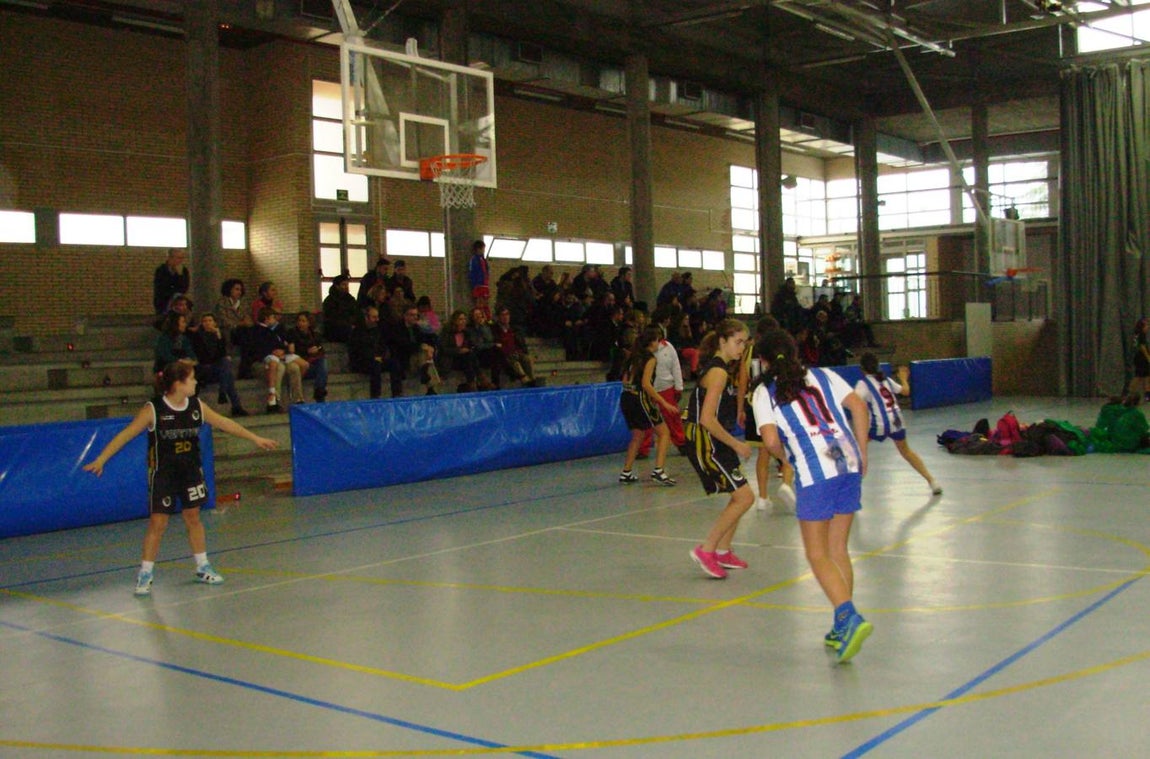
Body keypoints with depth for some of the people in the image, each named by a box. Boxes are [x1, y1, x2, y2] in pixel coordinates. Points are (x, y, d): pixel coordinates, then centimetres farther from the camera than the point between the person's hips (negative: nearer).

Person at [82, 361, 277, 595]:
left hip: (191, 471, 4)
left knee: (193, 518, 12)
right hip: (162, 473, -4)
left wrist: (256, 438, 12)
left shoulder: (197, 406, -2)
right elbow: (126, 435, -15)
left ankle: (203, 567, 23)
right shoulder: (153, 410, -16)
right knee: (157, 523, -2)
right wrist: (100, 460, -21)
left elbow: (225, 423, 8)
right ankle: (145, 574, 9)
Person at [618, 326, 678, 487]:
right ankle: (658, 471, -12)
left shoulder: (635, 356, 15)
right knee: (663, 432, -1)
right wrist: (664, 403, -17)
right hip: (640, 399, -8)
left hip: (626, 398, 8)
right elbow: (646, 384, -17)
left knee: (637, 436, 21)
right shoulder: (650, 358, -7)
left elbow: (625, 380, 15)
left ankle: (626, 472, 21)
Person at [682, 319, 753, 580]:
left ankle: (723, 552, 27)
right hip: (706, 445, -10)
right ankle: (705, 550, -2)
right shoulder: (718, 371, -18)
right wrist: (736, 445, -18)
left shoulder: (721, 368, 13)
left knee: (739, 498, 15)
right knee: (745, 497, -10)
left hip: (717, 443, 10)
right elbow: (707, 419, -25)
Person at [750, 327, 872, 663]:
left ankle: (850, 618, -16)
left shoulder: (763, 392, 4)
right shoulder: (822, 375, 15)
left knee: (818, 555, 3)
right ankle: (843, 628, 19)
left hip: (814, 473, -5)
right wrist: (861, 453, 11)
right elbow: (858, 405, 5)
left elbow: (771, 440, -8)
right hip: (848, 464, 5)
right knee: (838, 549, 15)